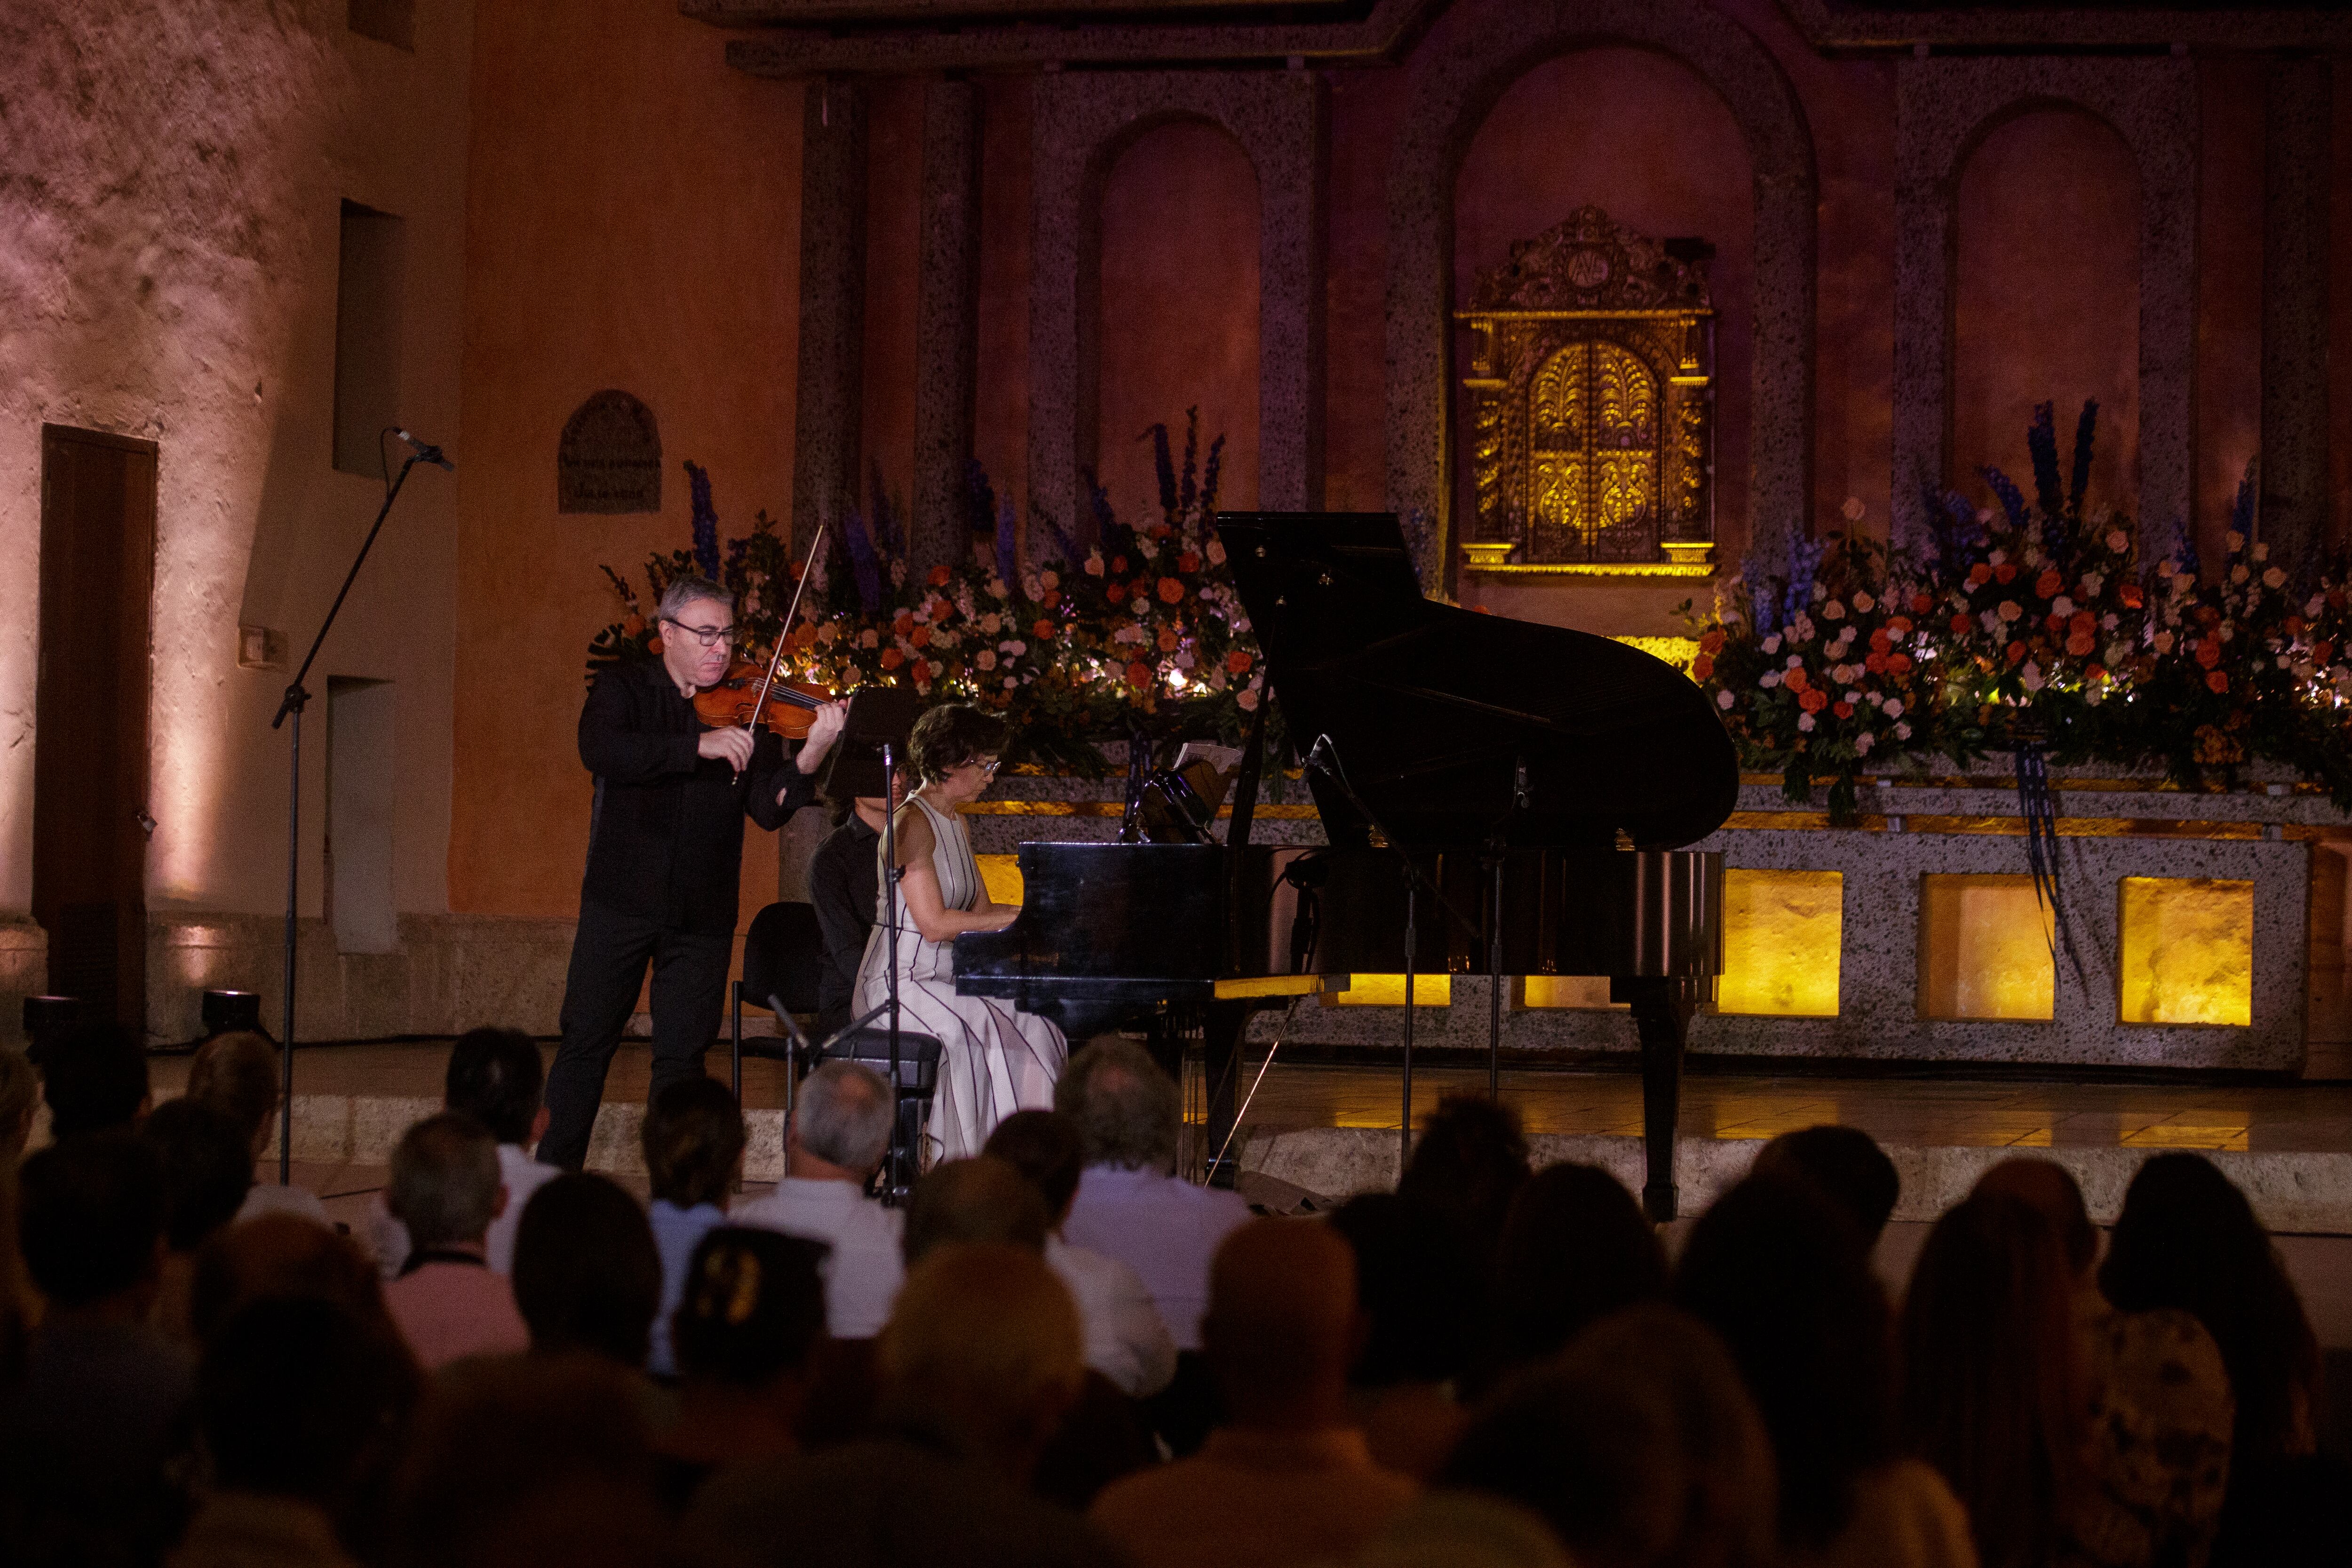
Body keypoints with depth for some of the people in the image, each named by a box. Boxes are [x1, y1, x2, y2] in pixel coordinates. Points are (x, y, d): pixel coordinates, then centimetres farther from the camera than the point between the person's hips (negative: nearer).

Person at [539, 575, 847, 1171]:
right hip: (622, 899, -1)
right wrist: (701, 745, -29)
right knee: (586, 1041, 3)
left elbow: (769, 808, -4)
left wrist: (812, 754, -22)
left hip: (703, 913, 2)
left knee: (682, 1055, 3)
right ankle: (552, 1173, 12)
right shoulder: (624, 688, 1)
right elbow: (601, 750, -21)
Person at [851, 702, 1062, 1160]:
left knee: (1035, 1028, -17)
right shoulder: (913, 823, -12)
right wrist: (1019, 915, -16)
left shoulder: (954, 823, 18)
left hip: (944, 979, 8)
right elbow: (934, 924, -20)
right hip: (900, 983, -8)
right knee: (987, 1031, -34)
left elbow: (980, 911, 16)